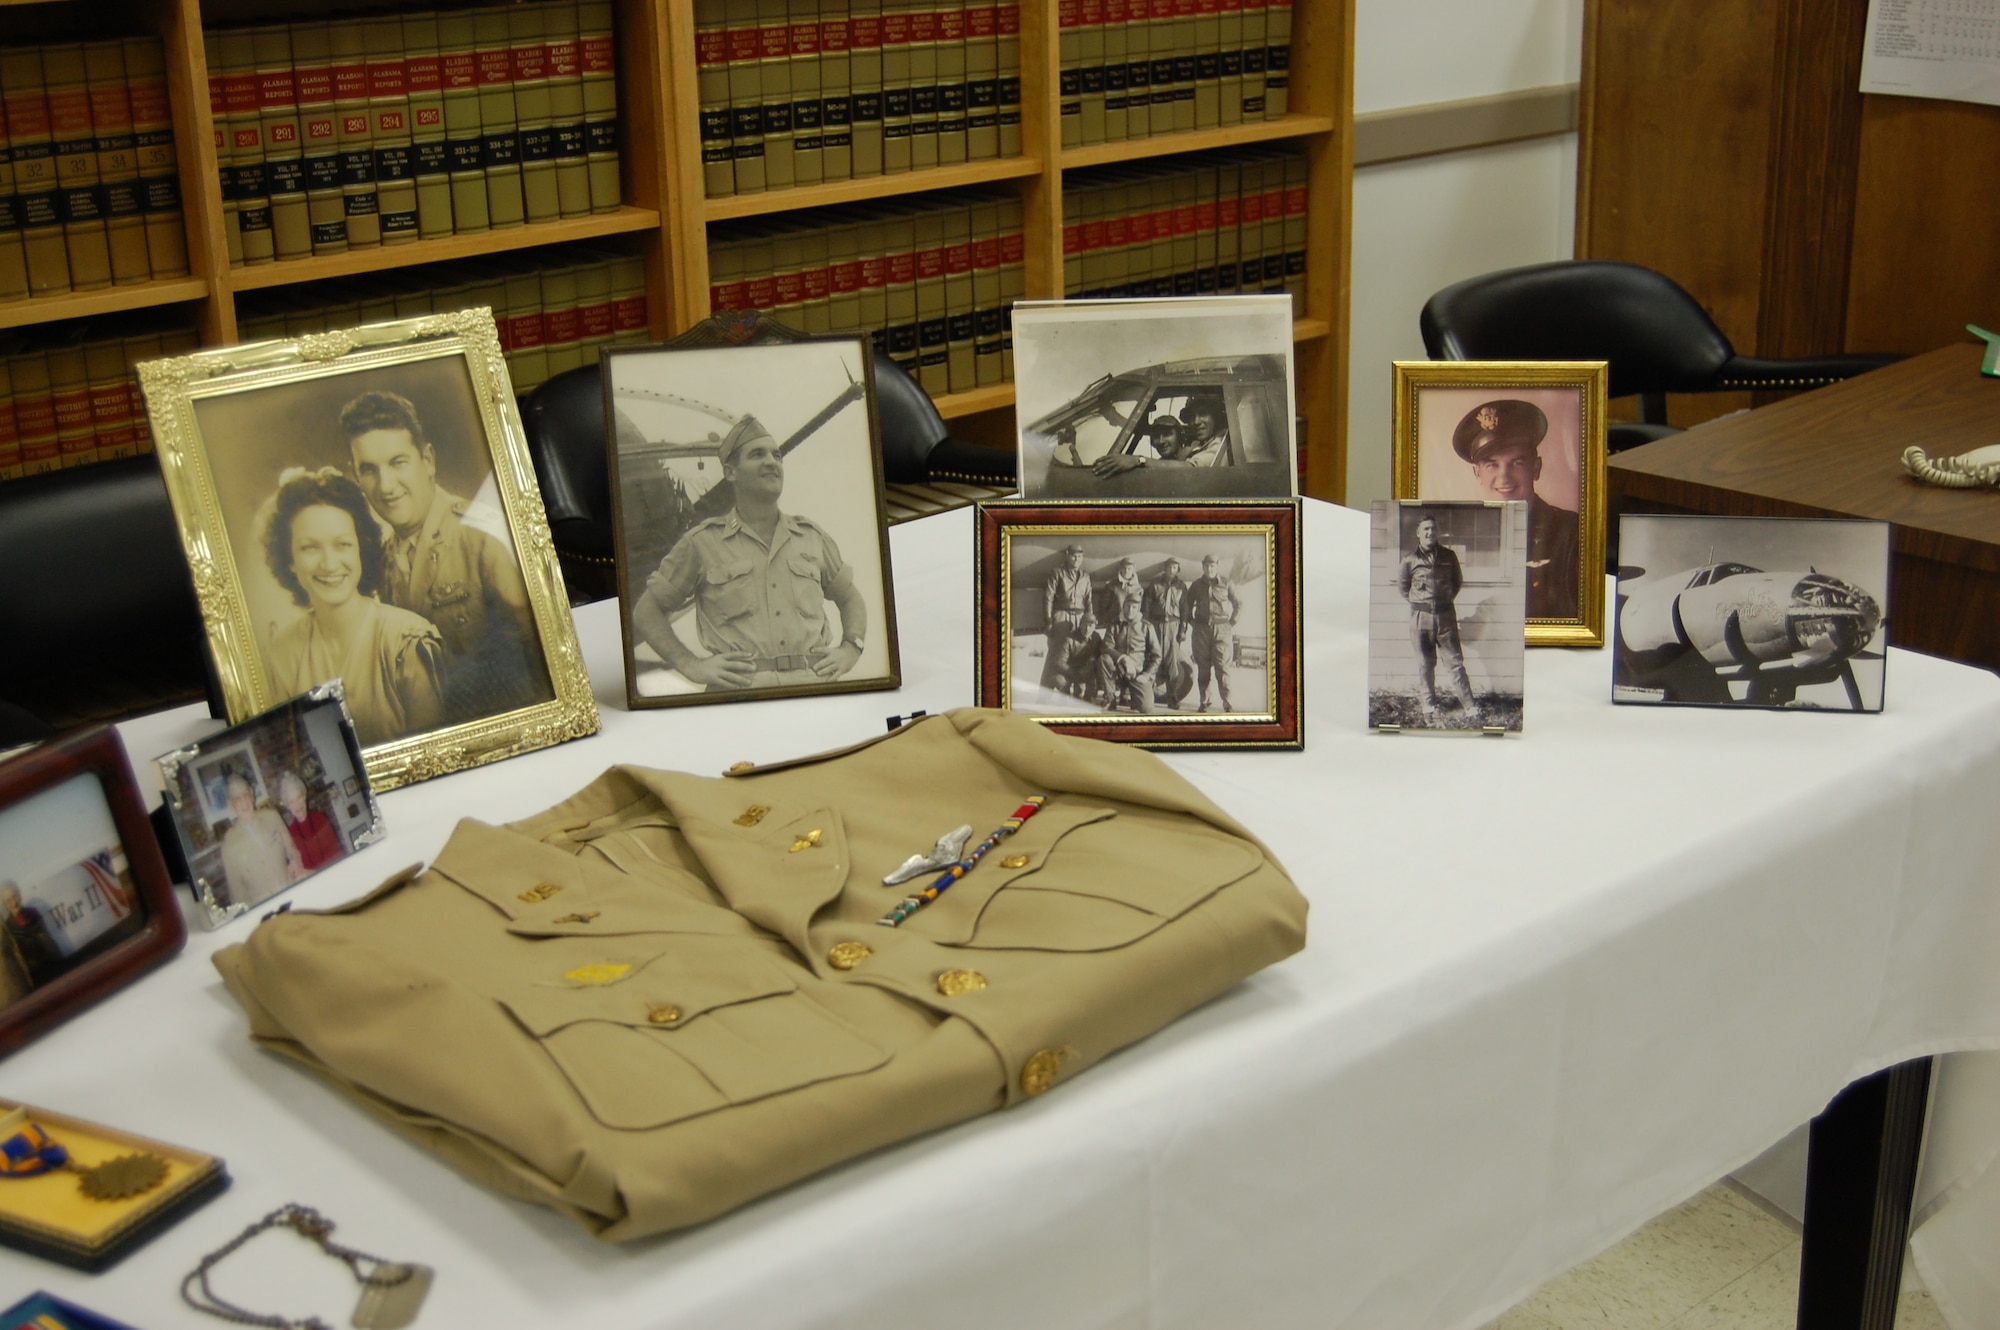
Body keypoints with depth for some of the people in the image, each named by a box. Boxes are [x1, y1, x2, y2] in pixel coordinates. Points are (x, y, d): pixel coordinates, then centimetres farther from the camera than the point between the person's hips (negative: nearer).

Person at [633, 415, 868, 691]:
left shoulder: (812, 536, 20)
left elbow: (850, 597, 33)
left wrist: (849, 650, 14)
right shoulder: (702, 543, 11)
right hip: (739, 694, -3)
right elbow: (646, 611, 14)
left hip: (815, 687, 3)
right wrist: (691, 665, 1)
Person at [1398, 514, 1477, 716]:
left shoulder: (1448, 556, 1)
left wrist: (1447, 599, 11)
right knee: (1425, 662, 7)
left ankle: (1469, 705, -1)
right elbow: (1402, 585, 12)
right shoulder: (1410, 559, -3)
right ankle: (1428, 702, 18)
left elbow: (1457, 581, 16)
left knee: (1454, 661, 0)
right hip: (1421, 616, 0)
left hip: (1446, 615, 1)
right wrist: (1416, 603, 9)